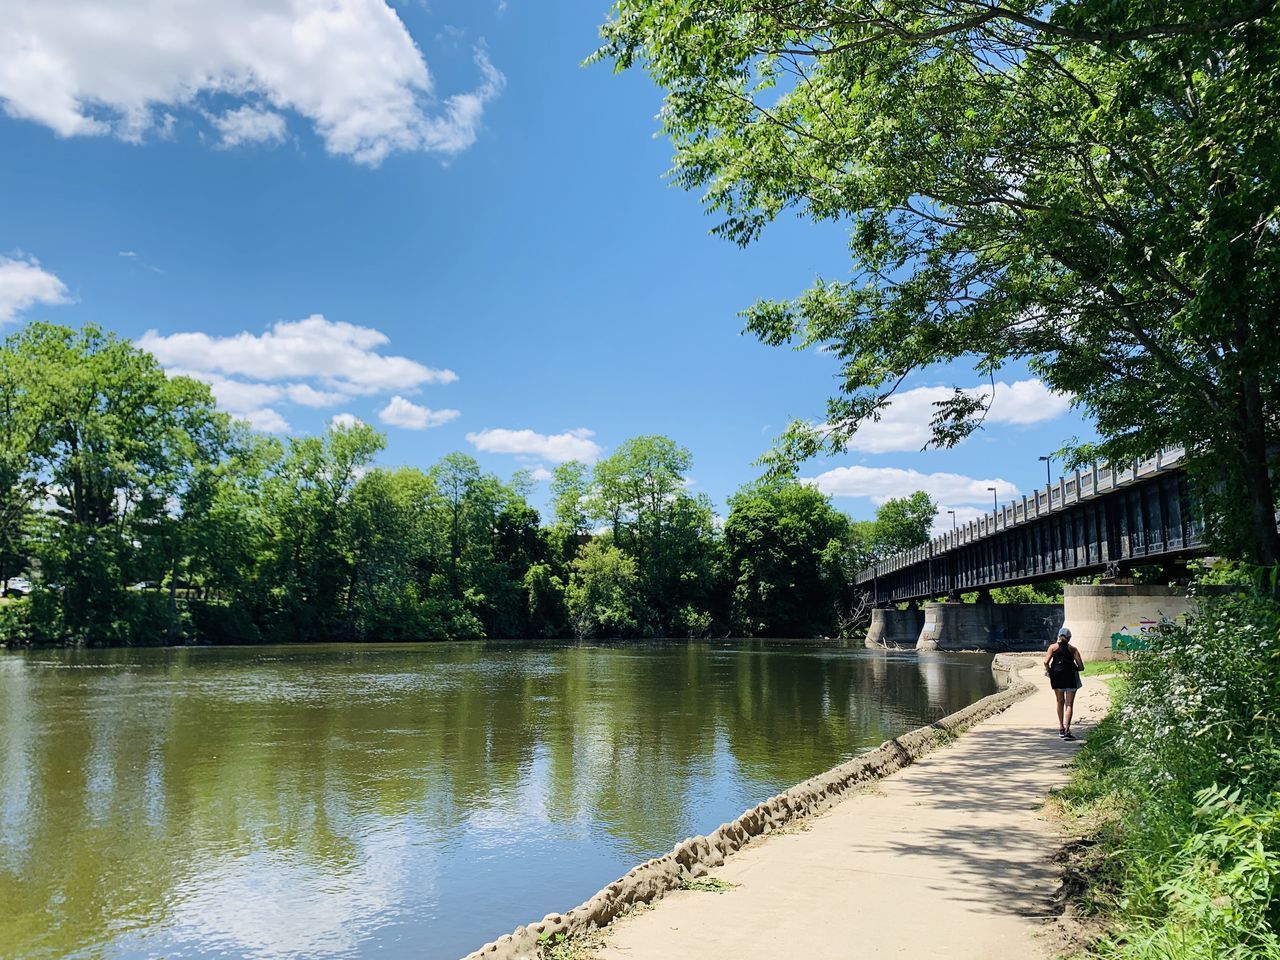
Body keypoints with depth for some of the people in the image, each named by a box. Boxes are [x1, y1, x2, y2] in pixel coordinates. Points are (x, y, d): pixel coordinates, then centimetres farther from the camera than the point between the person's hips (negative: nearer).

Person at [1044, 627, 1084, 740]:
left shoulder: (1053, 647, 6)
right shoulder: (1072, 649, 5)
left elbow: (1046, 661, -7)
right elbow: (1081, 667, -1)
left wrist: (1048, 671, 9)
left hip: (1057, 675, 2)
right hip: (1070, 676, -2)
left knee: (1060, 702, 18)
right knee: (1069, 704, 0)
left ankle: (1061, 728, 25)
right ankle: (1067, 730, -11)